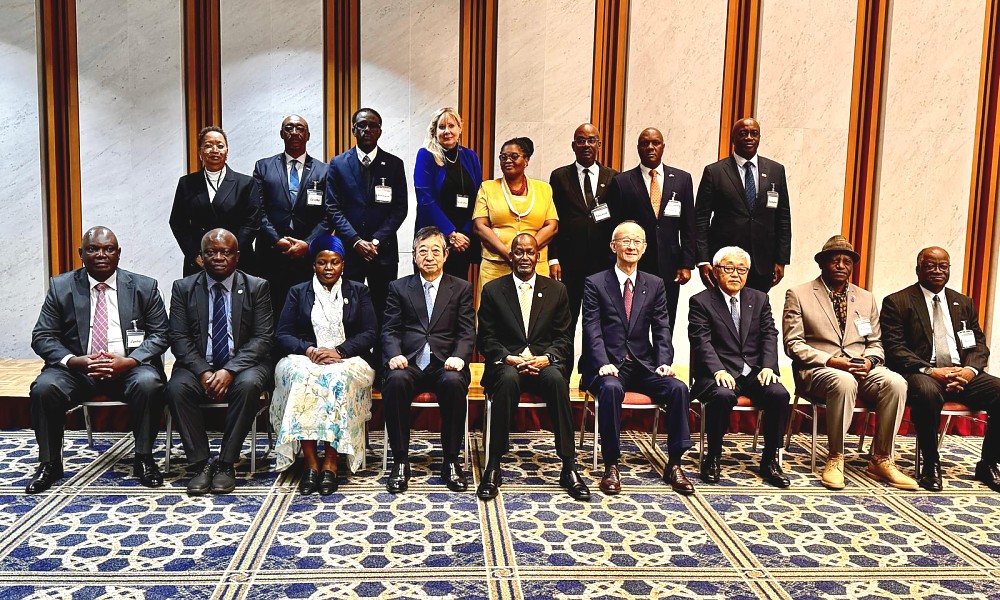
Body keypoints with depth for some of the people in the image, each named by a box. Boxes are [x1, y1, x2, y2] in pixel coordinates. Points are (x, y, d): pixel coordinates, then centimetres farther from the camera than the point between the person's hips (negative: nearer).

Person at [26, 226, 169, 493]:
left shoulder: (144, 287, 4)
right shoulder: (61, 287, 5)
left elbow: (160, 334, 1)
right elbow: (42, 337, 3)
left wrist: (128, 361, -18)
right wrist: (74, 361, -17)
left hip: (129, 367, -1)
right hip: (76, 368, 1)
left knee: (148, 384, -32)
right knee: (44, 388, -27)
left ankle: (143, 459, -14)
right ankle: (49, 463, -7)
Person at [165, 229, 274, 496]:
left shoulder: (257, 288, 1)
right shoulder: (183, 288, 6)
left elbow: (263, 338, -6)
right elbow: (179, 338, 0)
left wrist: (230, 370, -20)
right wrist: (203, 372, -17)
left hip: (243, 365, -1)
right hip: (198, 364, 2)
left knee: (248, 385, -34)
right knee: (177, 388, -29)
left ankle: (226, 464, -21)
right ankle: (200, 464, -18)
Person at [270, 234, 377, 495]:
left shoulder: (358, 291, 14)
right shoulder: (298, 292, 16)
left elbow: (370, 333, 3)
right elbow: (283, 335, 6)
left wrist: (338, 351, -14)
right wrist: (309, 350, -15)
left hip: (348, 359, -1)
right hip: (305, 358, 1)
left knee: (339, 379, -36)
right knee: (302, 378, -35)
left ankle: (330, 462, -32)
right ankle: (310, 462, -34)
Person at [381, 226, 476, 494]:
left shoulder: (462, 288, 15)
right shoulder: (399, 287, 17)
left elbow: (467, 332, 6)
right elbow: (390, 330, 9)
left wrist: (458, 357, -14)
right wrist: (395, 354, -12)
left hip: (445, 364, 0)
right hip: (409, 363, 1)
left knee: (453, 382, -34)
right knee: (396, 380, -33)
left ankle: (451, 461, -20)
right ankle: (400, 461, -21)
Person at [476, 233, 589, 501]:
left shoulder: (557, 290, 12)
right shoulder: (492, 290, 8)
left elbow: (562, 338, 8)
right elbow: (486, 338, 4)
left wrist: (546, 358, -13)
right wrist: (509, 359, -14)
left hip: (544, 362, 1)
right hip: (507, 364, -1)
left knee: (557, 379, -34)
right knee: (508, 379, -37)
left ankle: (569, 468, -28)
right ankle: (493, 467, -31)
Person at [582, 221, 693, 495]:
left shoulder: (655, 285, 14)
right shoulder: (595, 283, 4)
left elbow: (661, 328, 7)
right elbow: (592, 329, -6)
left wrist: (664, 362, -11)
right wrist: (604, 363, -22)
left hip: (644, 365, 3)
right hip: (610, 365, -3)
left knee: (679, 388, -23)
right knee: (611, 388, -36)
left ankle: (673, 465, -11)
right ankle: (611, 465, -25)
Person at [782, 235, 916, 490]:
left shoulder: (866, 298, 19)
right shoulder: (798, 295, 4)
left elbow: (875, 343, 19)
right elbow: (793, 344, -4)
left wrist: (869, 361, -6)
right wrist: (830, 360, -17)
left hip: (861, 369, 5)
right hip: (817, 369, -4)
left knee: (895, 382, -26)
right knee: (844, 382, -38)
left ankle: (881, 460, -14)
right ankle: (835, 459, -23)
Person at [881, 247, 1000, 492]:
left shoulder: (964, 303, 20)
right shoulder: (896, 302, 3)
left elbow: (979, 344, 15)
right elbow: (894, 348, -6)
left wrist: (970, 369, -8)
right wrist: (930, 371, -20)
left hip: (963, 373, 6)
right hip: (922, 373, -5)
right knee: (927, 392, -39)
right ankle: (930, 464, -19)